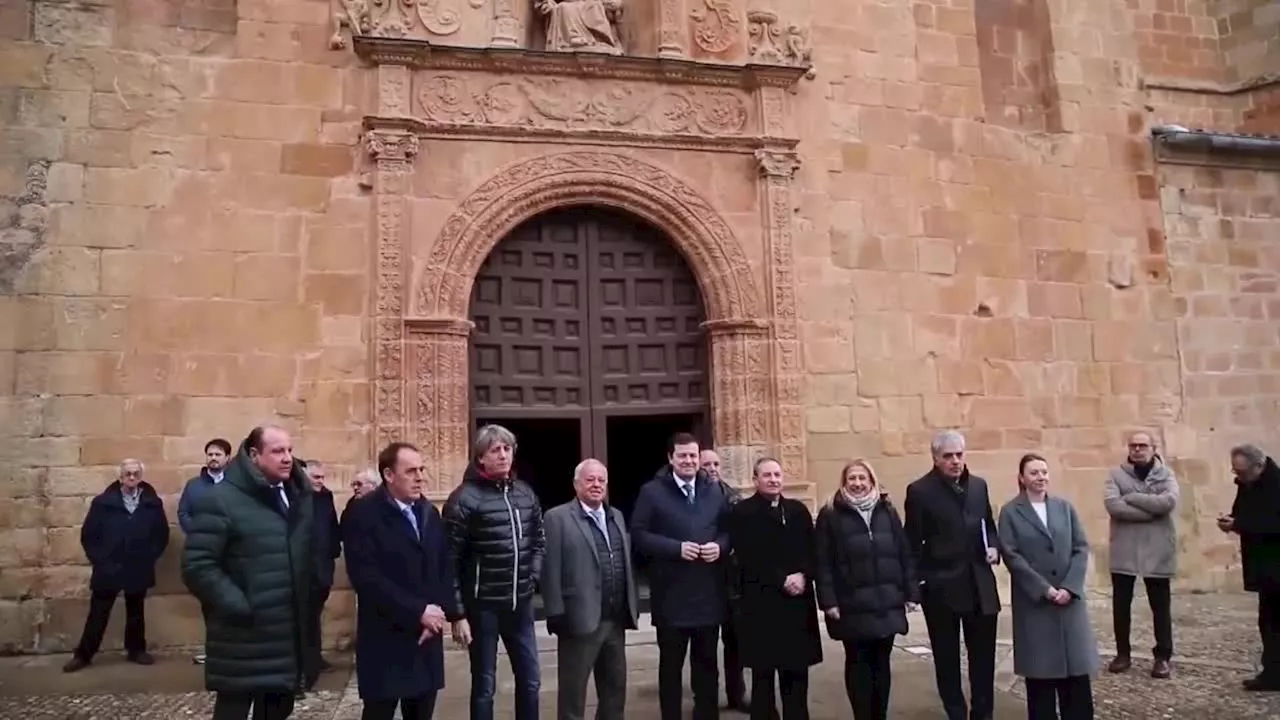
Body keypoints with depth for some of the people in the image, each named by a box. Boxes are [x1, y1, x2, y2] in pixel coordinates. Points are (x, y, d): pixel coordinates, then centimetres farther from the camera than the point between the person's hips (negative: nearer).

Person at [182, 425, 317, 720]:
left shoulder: (301, 496, 9)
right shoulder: (220, 500, -11)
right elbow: (197, 566, -16)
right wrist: (238, 606, -18)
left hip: (291, 636, 6)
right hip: (244, 638, -6)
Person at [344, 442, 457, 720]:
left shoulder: (430, 513, 11)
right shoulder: (364, 514, -9)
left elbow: (445, 568, 11)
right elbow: (366, 577, -17)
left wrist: (440, 611, -5)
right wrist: (417, 611, -17)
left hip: (427, 638, 5)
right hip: (384, 641, -5)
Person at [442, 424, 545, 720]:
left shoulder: (525, 493, 5)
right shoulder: (465, 498, -11)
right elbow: (451, 560, -12)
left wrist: (532, 576, 5)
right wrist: (457, 613, -13)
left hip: (521, 603, 5)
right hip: (483, 604, -5)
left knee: (530, 679, 14)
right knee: (484, 685, 8)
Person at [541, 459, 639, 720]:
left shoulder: (616, 516, 14)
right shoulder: (558, 518, -7)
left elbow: (627, 564, 15)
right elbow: (551, 571, -11)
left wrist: (632, 605, 10)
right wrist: (557, 615, -15)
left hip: (615, 620, 6)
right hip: (581, 620, -6)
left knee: (616, 688, 17)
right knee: (573, 691, 6)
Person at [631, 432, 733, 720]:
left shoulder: (716, 491, 9)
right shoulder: (652, 492, -4)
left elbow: (730, 530, 12)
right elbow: (639, 534, -10)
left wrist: (720, 546, -10)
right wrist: (677, 547, -19)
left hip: (709, 593, 3)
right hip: (671, 595, -3)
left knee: (707, 663, 15)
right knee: (671, 664, 10)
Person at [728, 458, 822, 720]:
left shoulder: (798, 510, 11)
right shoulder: (742, 512, -3)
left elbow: (811, 551, 8)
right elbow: (749, 558, -10)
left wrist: (802, 576, -11)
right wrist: (782, 580, -15)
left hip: (798, 602, 4)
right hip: (760, 603, -4)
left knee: (796, 671, 8)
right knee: (763, 673, 4)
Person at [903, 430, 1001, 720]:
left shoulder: (979, 485, 7)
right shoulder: (920, 491, -8)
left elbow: (989, 524, 18)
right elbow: (913, 543, -7)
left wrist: (994, 547, -2)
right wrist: (915, 582, -12)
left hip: (980, 585, 4)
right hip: (941, 587, -4)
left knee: (984, 655, 11)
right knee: (947, 658, 9)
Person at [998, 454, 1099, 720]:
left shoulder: (1065, 507, 9)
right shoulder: (1010, 513, -1)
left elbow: (1081, 548, 3)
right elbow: (1012, 556, -7)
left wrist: (1069, 587, -9)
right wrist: (1044, 589, -14)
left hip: (1070, 598, 3)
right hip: (1033, 602, -3)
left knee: (1077, 667, 4)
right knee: (1040, 670, 3)